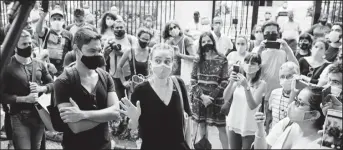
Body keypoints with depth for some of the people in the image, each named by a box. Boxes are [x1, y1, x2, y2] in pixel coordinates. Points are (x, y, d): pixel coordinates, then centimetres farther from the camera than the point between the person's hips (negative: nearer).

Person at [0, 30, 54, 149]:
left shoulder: (39, 64, 7)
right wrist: (25, 99, -19)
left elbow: (52, 84, 14)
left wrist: (41, 88, -7)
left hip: (39, 114, 5)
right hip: (19, 117, -5)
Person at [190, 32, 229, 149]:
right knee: (202, 125, 11)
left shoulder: (222, 60, -3)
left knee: (221, 127, 2)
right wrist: (202, 96, -12)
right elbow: (193, 81, 0)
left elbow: (224, 82, -7)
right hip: (200, 99, 2)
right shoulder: (198, 59, 3)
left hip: (216, 100, -2)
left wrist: (211, 97, -13)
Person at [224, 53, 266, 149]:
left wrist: (246, 86, -30)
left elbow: (252, 106, -19)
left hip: (250, 128, -3)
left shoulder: (261, 84, -10)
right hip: (234, 124, 3)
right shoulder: (238, 79, -1)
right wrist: (231, 83, -23)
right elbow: (226, 98, -7)